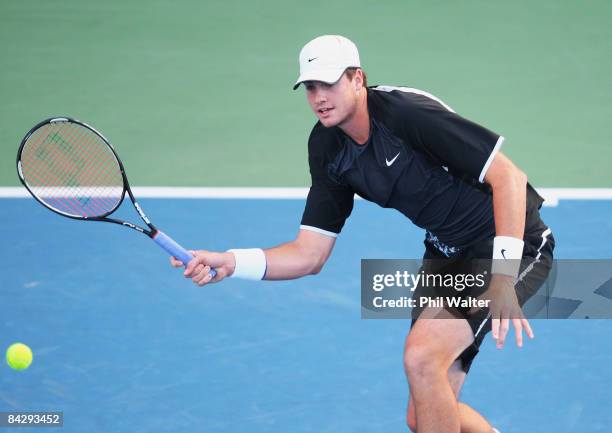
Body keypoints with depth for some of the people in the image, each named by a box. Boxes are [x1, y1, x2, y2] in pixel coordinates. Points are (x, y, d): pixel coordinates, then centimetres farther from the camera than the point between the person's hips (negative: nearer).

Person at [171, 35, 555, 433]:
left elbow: (509, 176, -25)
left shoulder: (409, 112, -24)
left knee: (421, 355, -26)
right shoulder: (328, 148, -2)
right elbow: (309, 254, 1)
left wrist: (504, 276, -32)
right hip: (446, 251, 8)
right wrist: (228, 262, -15)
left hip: (514, 245, -8)